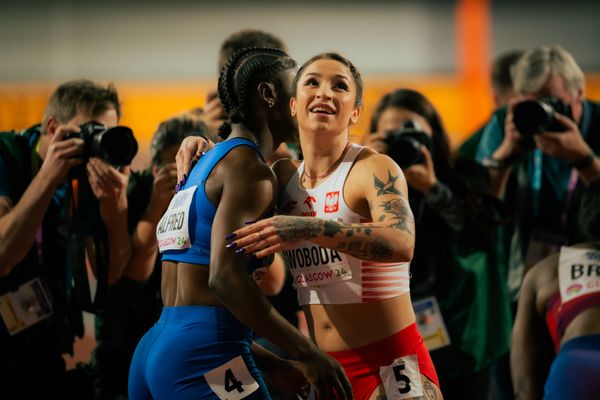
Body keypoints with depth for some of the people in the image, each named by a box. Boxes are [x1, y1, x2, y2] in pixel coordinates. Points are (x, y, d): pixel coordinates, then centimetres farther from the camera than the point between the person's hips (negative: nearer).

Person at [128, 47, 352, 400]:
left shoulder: (205, 165, 21)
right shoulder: (250, 168, -7)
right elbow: (225, 277, -21)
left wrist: (271, 364, 24)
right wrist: (307, 353, -17)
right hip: (204, 357, -10)